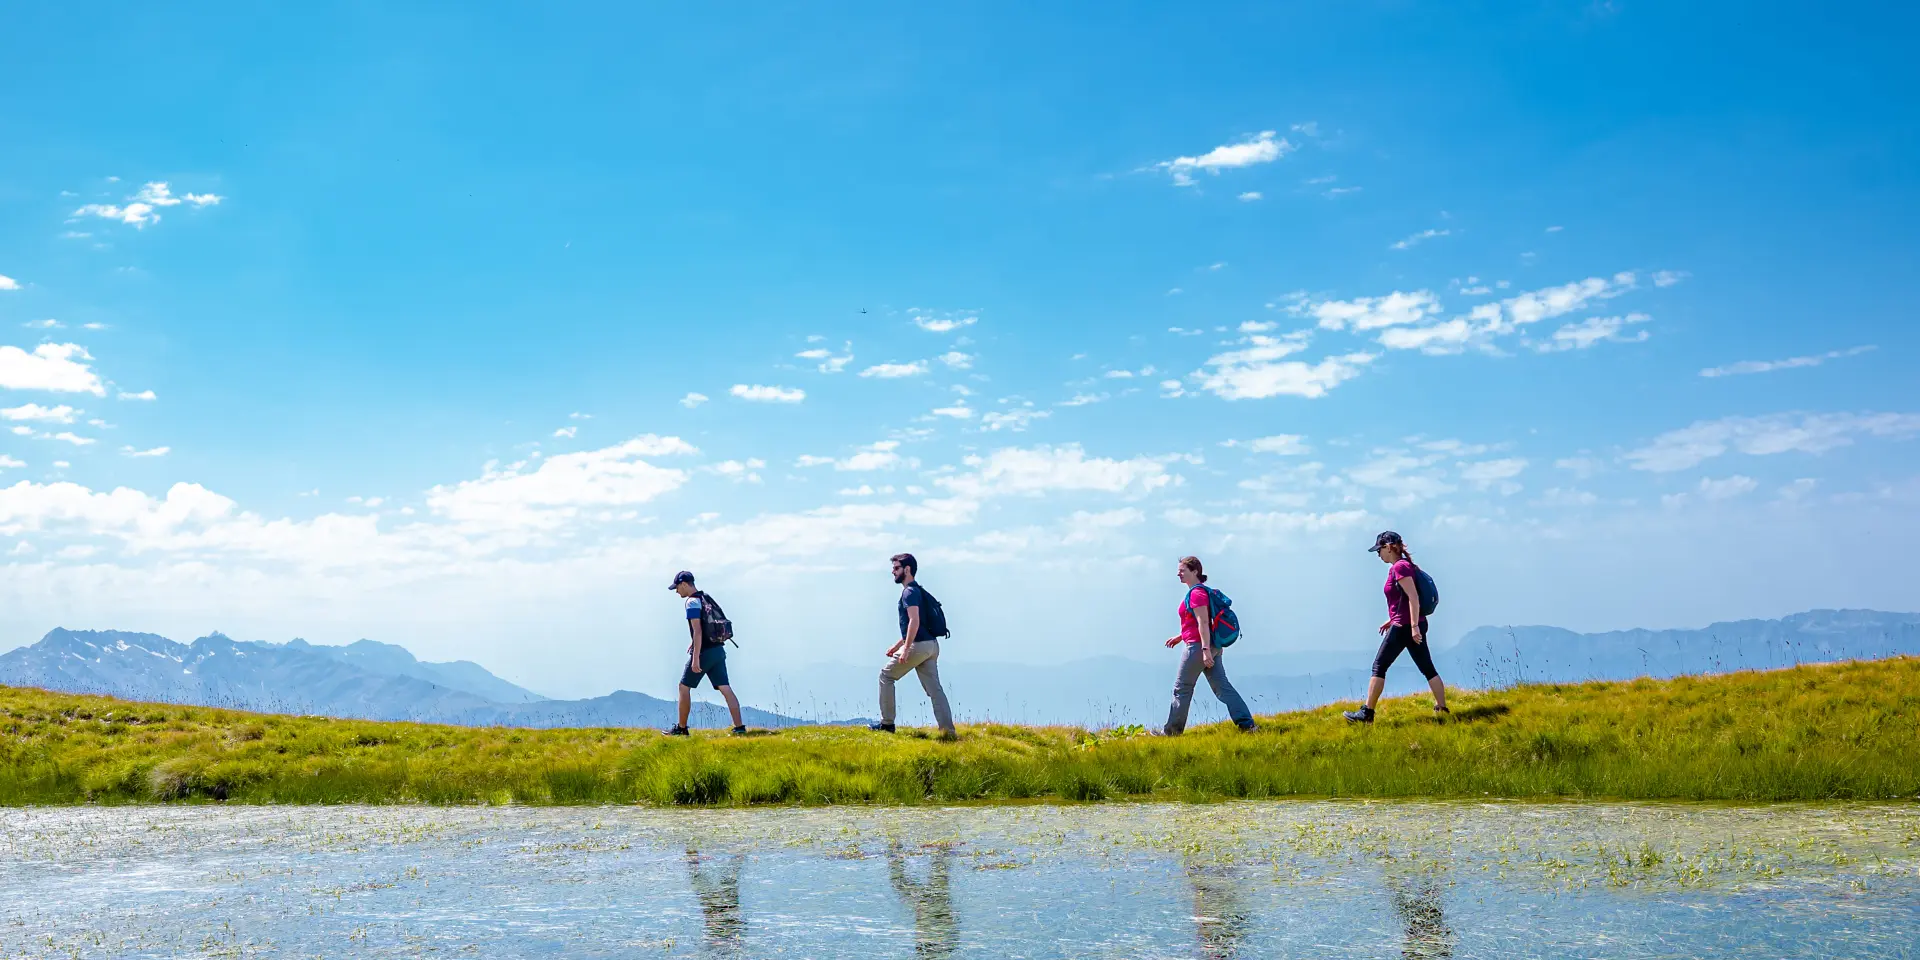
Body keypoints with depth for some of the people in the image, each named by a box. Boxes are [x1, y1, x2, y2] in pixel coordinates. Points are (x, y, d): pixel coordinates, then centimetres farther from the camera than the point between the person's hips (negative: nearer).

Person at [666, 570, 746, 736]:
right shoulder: (706, 598, 16)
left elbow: (698, 631, -20)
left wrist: (695, 658, -22)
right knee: (725, 689, 2)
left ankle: (681, 728, 13)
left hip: (705, 652, -8)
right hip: (718, 650, 8)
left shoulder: (692, 602, -12)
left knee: (684, 687, 6)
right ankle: (739, 727, -5)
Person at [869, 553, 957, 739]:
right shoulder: (918, 591, 21)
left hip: (918, 646, -9)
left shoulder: (910, 592, -10)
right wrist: (897, 646, 31)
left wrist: (906, 648, -26)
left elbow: (914, 621, -22)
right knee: (934, 688, 4)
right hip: (931, 645, 9)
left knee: (886, 676, 5)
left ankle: (887, 724, 8)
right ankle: (949, 731, -4)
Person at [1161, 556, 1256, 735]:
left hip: (1198, 646, -10)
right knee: (1222, 686, 5)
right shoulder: (1201, 591, 18)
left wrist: (1205, 650, -27)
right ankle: (1247, 724, -3)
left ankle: (1172, 731, 10)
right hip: (1212, 646, 10)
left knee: (1182, 688, 1)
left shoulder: (1196, 593, -13)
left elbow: (1203, 623, -22)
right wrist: (1179, 637, 29)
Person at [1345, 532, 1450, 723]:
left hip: (1403, 626, -10)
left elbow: (1413, 598, -21)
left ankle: (1366, 714, 1)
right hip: (1413, 625, 10)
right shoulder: (1403, 566, 16)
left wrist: (1413, 626, -24)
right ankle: (1442, 709, 5)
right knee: (1427, 669, 8)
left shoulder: (1399, 567, -13)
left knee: (1379, 667, -2)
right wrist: (1392, 620, 25)